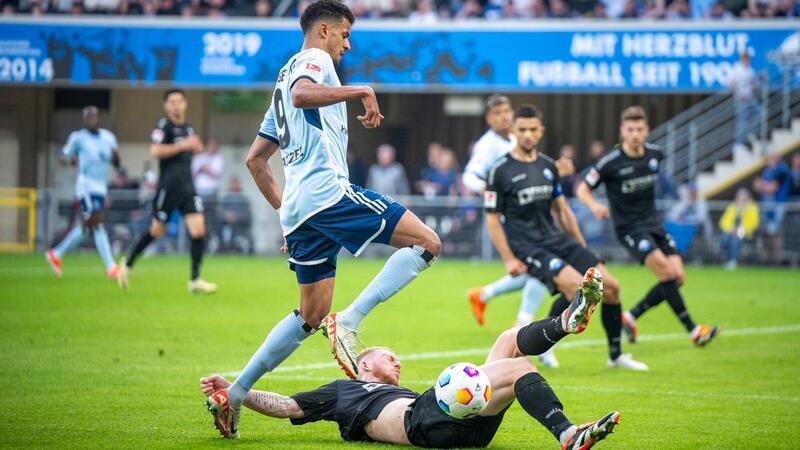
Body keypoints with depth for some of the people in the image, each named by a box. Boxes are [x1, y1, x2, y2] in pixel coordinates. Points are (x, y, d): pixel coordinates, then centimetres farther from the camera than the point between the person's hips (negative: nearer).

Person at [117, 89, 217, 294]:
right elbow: (155, 151, -23)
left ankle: (195, 280, -3)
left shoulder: (188, 128, 13)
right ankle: (127, 263, 28)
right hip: (168, 187, -6)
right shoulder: (164, 126, -9)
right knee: (156, 231, 5)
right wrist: (183, 146, -23)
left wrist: (195, 148, 8)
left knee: (198, 230, -7)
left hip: (187, 187, 6)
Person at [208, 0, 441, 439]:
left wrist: (283, 209, 30)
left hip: (297, 206, 10)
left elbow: (255, 158, 31)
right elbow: (302, 94, -24)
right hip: (325, 190, -9)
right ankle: (349, 322, -21)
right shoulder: (314, 60, 3)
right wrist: (361, 91, -16)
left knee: (312, 313, 14)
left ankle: (234, 392, 7)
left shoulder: (284, 77, 30)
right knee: (426, 242, -10)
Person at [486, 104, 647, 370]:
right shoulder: (500, 171, -6)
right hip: (527, 246, -6)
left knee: (610, 286, -2)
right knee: (575, 284, -28)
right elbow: (492, 219, -5)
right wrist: (509, 259, -11)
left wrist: (581, 248, 16)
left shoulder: (548, 166, 12)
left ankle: (616, 355, 14)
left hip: (556, 238, 7)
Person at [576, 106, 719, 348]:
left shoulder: (654, 154, 1)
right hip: (629, 227, -6)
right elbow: (583, 189, -7)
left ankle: (631, 317, 13)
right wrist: (595, 205, -26)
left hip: (653, 223, 6)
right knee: (666, 271, -22)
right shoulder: (611, 162, -14)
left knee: (677, 278, -3)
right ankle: (692, 330, -16)